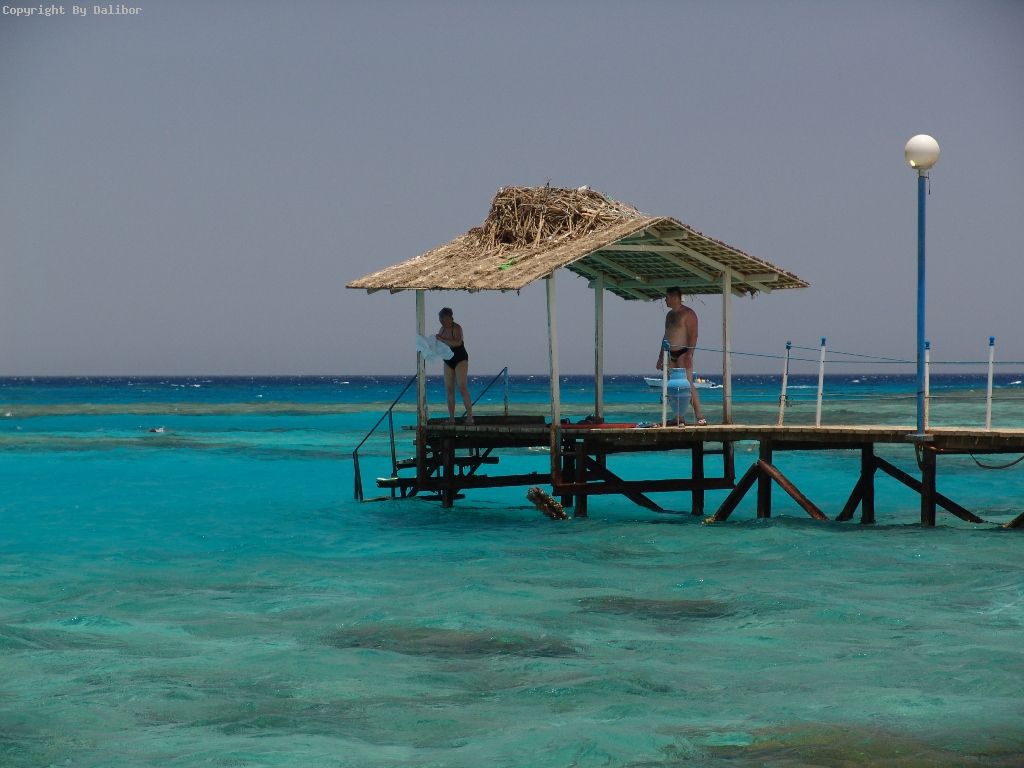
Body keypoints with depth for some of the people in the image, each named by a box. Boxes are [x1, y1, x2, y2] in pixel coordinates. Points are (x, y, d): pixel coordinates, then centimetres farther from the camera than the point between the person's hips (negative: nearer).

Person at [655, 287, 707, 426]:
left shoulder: (688, 313, -6)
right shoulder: (670, 315, 20)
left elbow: (693, 335, -14)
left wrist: (689, 354, -23)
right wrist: (661, 357, 21)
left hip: (683, 353, -8)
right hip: (671, 355, 8)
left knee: (688, 385, -14)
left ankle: (700, 417, -16)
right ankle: (678, 418, 3)